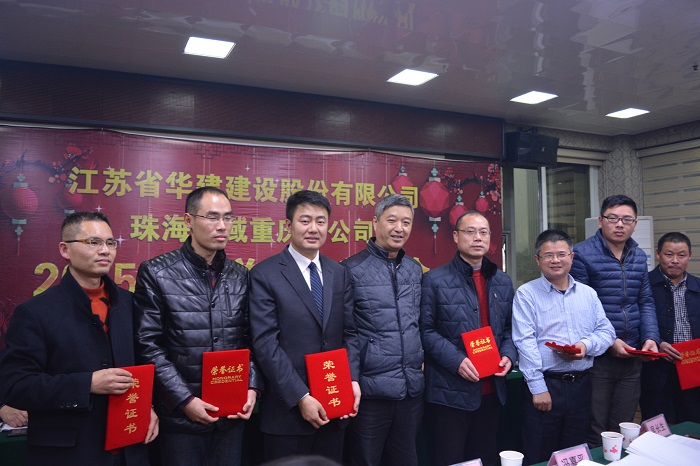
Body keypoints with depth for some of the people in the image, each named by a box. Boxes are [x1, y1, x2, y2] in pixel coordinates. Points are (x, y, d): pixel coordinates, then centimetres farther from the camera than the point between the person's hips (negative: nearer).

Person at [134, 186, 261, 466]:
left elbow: (249, 340, 8)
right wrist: (184, 400, -12)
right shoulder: (156, 273, -7)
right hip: (181, 416, -3)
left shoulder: (240, 276, 4)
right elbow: (148, 346, -9)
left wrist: (252, 388, -4)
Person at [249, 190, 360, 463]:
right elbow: (266, 344, -14)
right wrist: (301, 397, -17)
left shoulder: (340, 274, 8)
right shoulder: (264, 275, -8)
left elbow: (349, 334, 8)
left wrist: (353, 380, -7)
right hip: (287, 410, -4)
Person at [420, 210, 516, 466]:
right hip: (451, 391, -5)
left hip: (491, 390, 6)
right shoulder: (435, 280, -7)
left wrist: (508, 355, -2)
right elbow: (426, 330, -10)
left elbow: (509, 328, 16)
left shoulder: (503, 282, 12)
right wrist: (456, 361, -19)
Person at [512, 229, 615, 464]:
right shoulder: (526, 294, -5)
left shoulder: (588, 294, 10)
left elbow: (606, 331, 10)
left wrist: (587, 345, -12)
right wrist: (538, 389, -15)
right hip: (544, 384, -4)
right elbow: (525, 343, -11)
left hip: (581, 385, 4)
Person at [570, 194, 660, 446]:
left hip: (632, 357, 6)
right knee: (594, 432, 5)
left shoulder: (639, 257, 9)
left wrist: (651, 337, -2)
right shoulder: (582, 254, -11)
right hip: (597, 357, -5)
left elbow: (645, 302, 13)